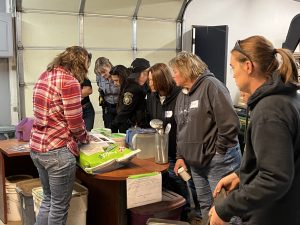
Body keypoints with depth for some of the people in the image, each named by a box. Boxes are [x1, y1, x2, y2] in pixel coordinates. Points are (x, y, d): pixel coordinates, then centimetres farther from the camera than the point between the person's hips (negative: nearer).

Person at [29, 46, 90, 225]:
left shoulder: (44, 76, 10)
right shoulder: (69, 81, -16)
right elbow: (75, 123, -15)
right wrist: (85, 137, 6)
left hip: (36, 148, 9)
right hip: (57, 151, -9)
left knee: (48, 199, 22)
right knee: (60, 205, 6)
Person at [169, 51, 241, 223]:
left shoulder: (210, 85, -14)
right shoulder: (182, 95, 13)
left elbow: (230, 123, -20)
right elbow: (181, 129, 19)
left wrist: (219, 151, -14)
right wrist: (181, 156, 12)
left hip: (218, 161, -8)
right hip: (196, 161, 8)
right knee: (204, 205, 17)